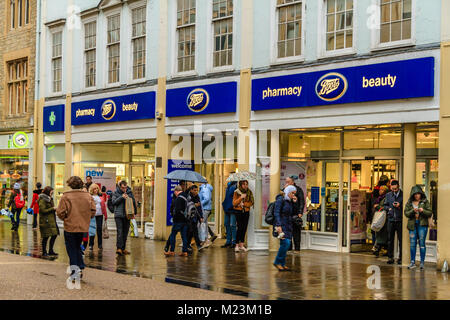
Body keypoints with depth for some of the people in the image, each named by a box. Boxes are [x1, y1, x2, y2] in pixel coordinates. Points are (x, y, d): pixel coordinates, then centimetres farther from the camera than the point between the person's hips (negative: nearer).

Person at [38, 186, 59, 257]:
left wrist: (55, 209, 7)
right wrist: (53, 209, -14)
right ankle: (44, 252, 6)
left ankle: (50, 251, 19)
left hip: (51, 220, 9)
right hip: (45, 221, -9)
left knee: (54, 235, 7)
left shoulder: (49, 199, 17)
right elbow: (43, 210, -18)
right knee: (46, 236, -4)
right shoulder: (42, 200, -12)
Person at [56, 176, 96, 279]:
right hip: (83, 227, 4)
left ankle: (75, 270, 5)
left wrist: (65, 219, 8)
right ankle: (81, 268, 12)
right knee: (77, 247, 21)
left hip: (70, 227, -4)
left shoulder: (66, 196, -11)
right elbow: (93, 211, 2)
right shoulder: (88, 196, 0)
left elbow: (60, 212, -12)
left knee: (72, 249, 7)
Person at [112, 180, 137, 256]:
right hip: (118, 215, -3)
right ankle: (119, 248, -14)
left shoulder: (129, 192, 7)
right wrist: (121, 197, -17)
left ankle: (123, 248, 14)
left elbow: (134, 202, 14)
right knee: (120, 232, -12)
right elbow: (114, 202, -8)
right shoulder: (116, 193, 1)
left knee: (125, 232, 7)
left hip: (127, 215, 3)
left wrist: (135, 212, 10)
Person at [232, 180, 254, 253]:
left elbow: (251, 203, 1)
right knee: (240, 228, -12)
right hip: (239, 212, -3)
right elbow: (234, 203, -7)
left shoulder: (249, 192, 7)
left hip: (246, 212, 3)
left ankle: (241, 245, 10)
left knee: (244, 228, 1)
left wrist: (244, 204, -12)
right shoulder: (237, 192, -1)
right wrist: (241, 197, -17)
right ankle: (237, 245, -6)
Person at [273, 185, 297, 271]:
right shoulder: (280, 199, -7)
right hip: (281, 224, -7)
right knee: (285, 242, -18)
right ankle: (277, 262, -6)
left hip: (289, 225, 7)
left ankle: (282, 264, 11)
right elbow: (276, 213, -14)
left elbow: (295, 213, 14)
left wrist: (295, 203, 2)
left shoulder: (290, 201, 14)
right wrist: (278, 225, -23)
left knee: (286, 244, 3)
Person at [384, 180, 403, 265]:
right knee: (390, 239, 6)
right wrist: (389, 208, -1)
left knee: (401, 239, 0)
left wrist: (400, 206, -15)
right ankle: (390, 257, 13)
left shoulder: (403, 195, 0)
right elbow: (385, 206, 18)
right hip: (391, 219, 4)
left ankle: (401, 258, 5)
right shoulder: (388, 195, 14)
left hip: (400, 220, -3)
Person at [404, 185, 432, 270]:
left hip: (422, 225, -2)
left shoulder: (425, 202, 3)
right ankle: (412, 262, 10)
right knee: (412, 244, 4)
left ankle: (422, 262, 3)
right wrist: (413, 211, -16)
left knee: (422, 243, -3)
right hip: (412, 225, 2)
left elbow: (430, 213, 0)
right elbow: (406, 213, 2)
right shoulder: (409, 202, 8)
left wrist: (423, 211, -17)